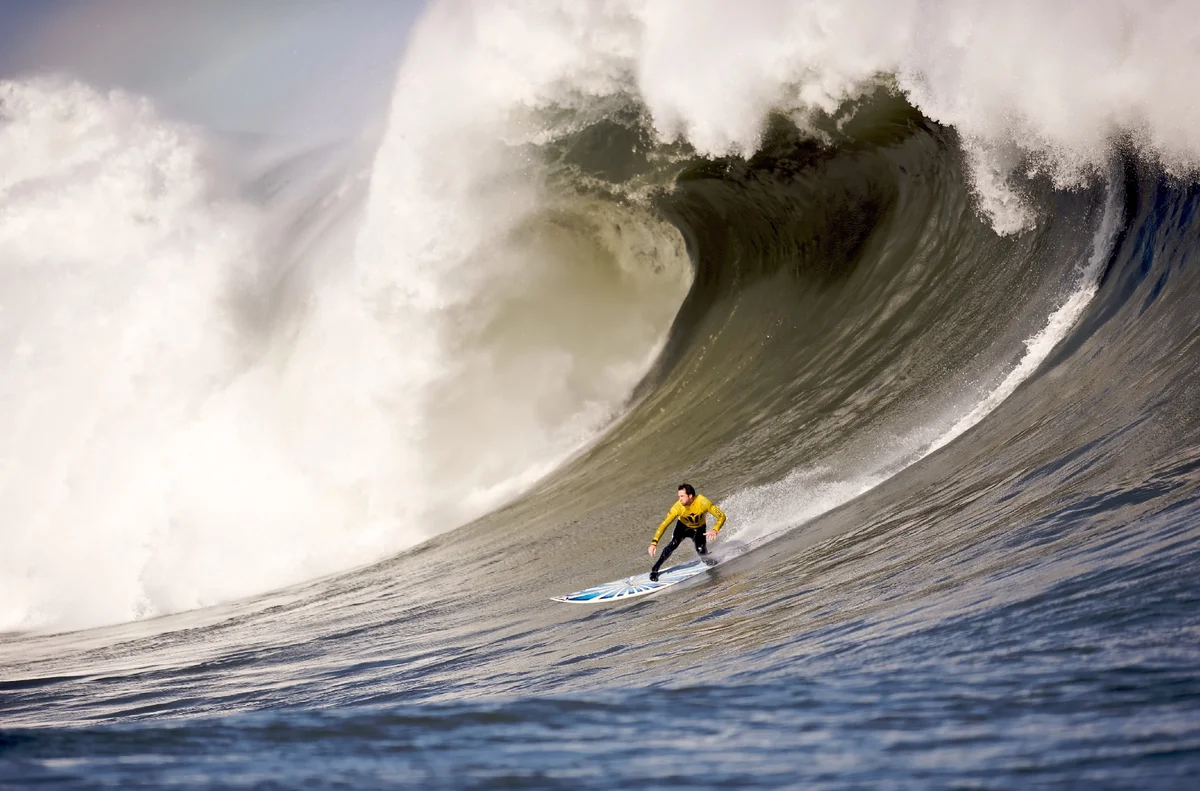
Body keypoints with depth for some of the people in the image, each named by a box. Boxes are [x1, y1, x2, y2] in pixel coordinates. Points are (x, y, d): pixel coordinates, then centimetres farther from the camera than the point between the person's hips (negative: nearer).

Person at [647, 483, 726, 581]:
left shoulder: (703, 502, -34)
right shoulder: (678, 507, -32)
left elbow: (721, 516, -28)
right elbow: (664, 524, -30)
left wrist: (715, 530, -46)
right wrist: (654, 542, -40)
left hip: (699, 529, 0)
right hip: (683, 526, 0)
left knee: (701, 551, -22)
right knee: (673, 544, -25)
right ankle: (655, 569, -14)